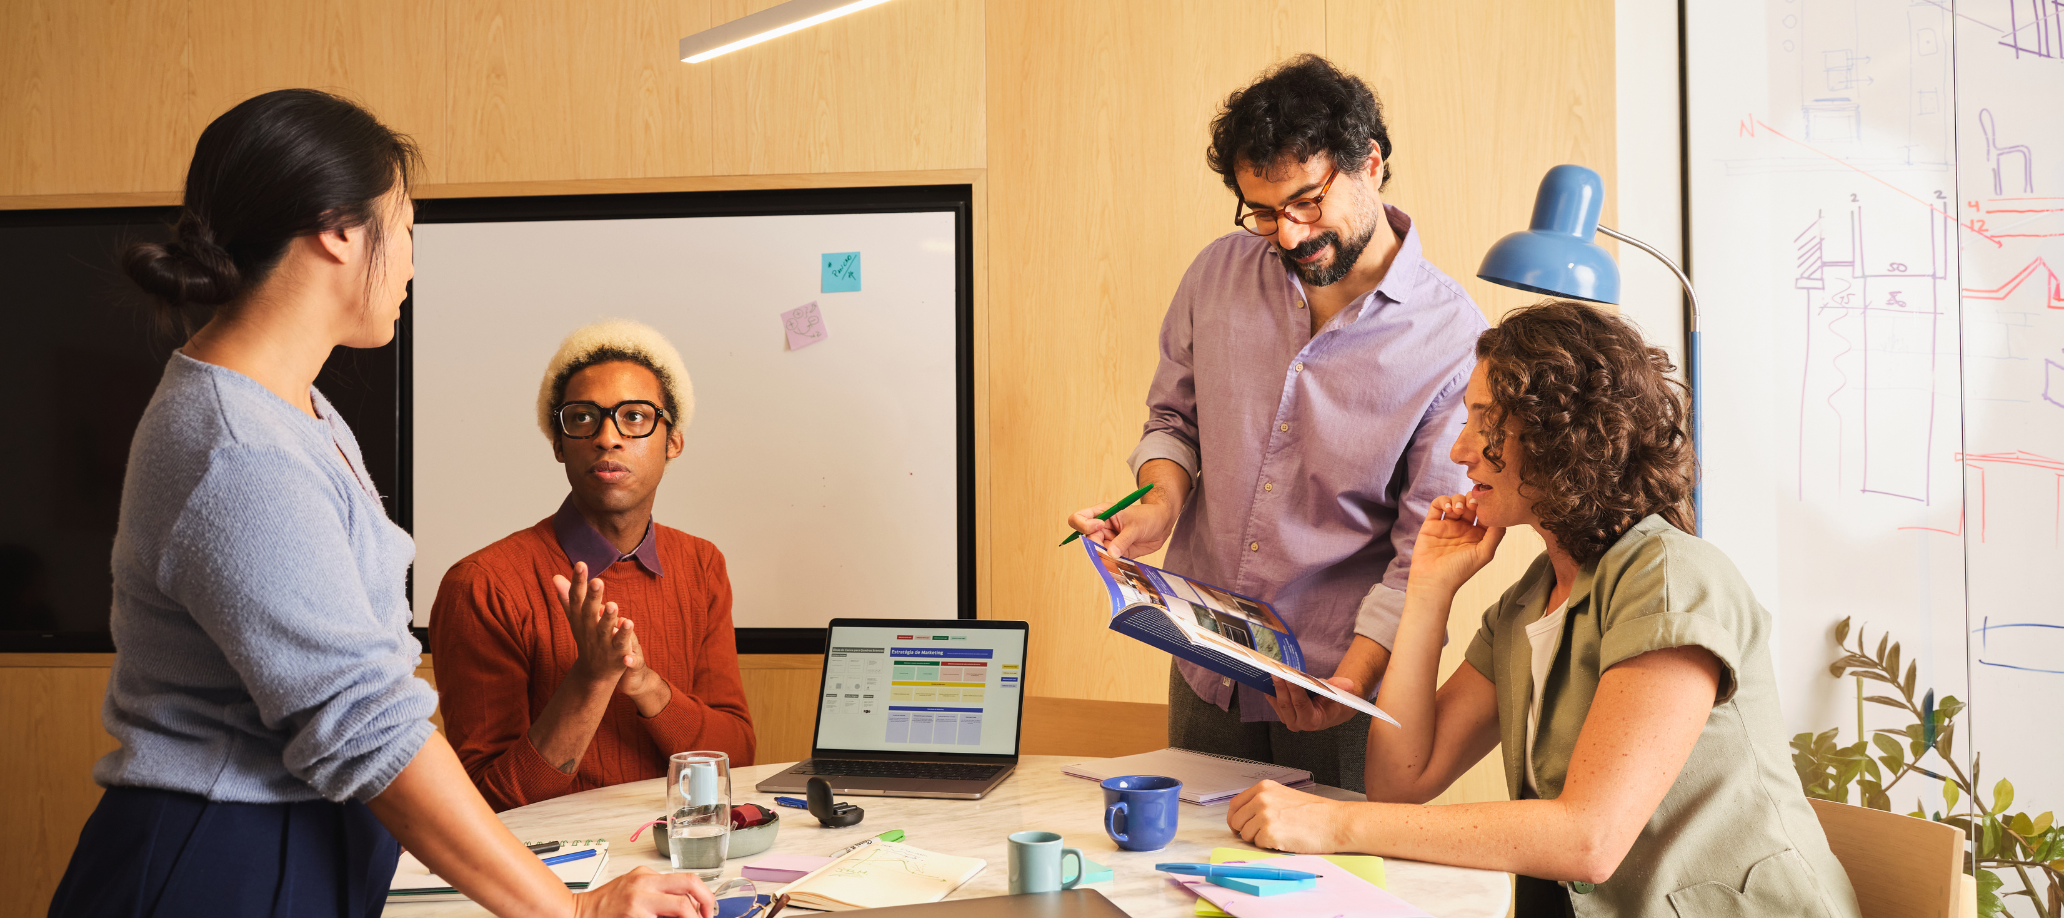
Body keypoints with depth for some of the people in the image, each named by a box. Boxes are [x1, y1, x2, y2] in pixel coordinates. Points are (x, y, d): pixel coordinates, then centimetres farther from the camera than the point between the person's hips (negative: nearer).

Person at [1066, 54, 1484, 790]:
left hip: (1341, 681, -4)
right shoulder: (1219, 272, -1)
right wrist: (1163, 505, -9)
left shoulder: (1451, 336, -14)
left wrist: (1352, 682, -23)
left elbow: (1428, 544, -13)